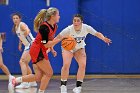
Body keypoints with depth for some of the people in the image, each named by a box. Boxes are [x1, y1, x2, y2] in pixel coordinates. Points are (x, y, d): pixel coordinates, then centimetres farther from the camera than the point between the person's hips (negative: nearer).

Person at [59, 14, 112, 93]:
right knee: (66, 65, -21)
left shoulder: (86, 28, -24)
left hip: (79, 48, 2)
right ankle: (63, 86, -5)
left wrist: (104, 38, -32)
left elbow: (97, 33, -14)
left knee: (83, 65, -16)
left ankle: (78, 86, -5)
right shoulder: (69, 29, -31)